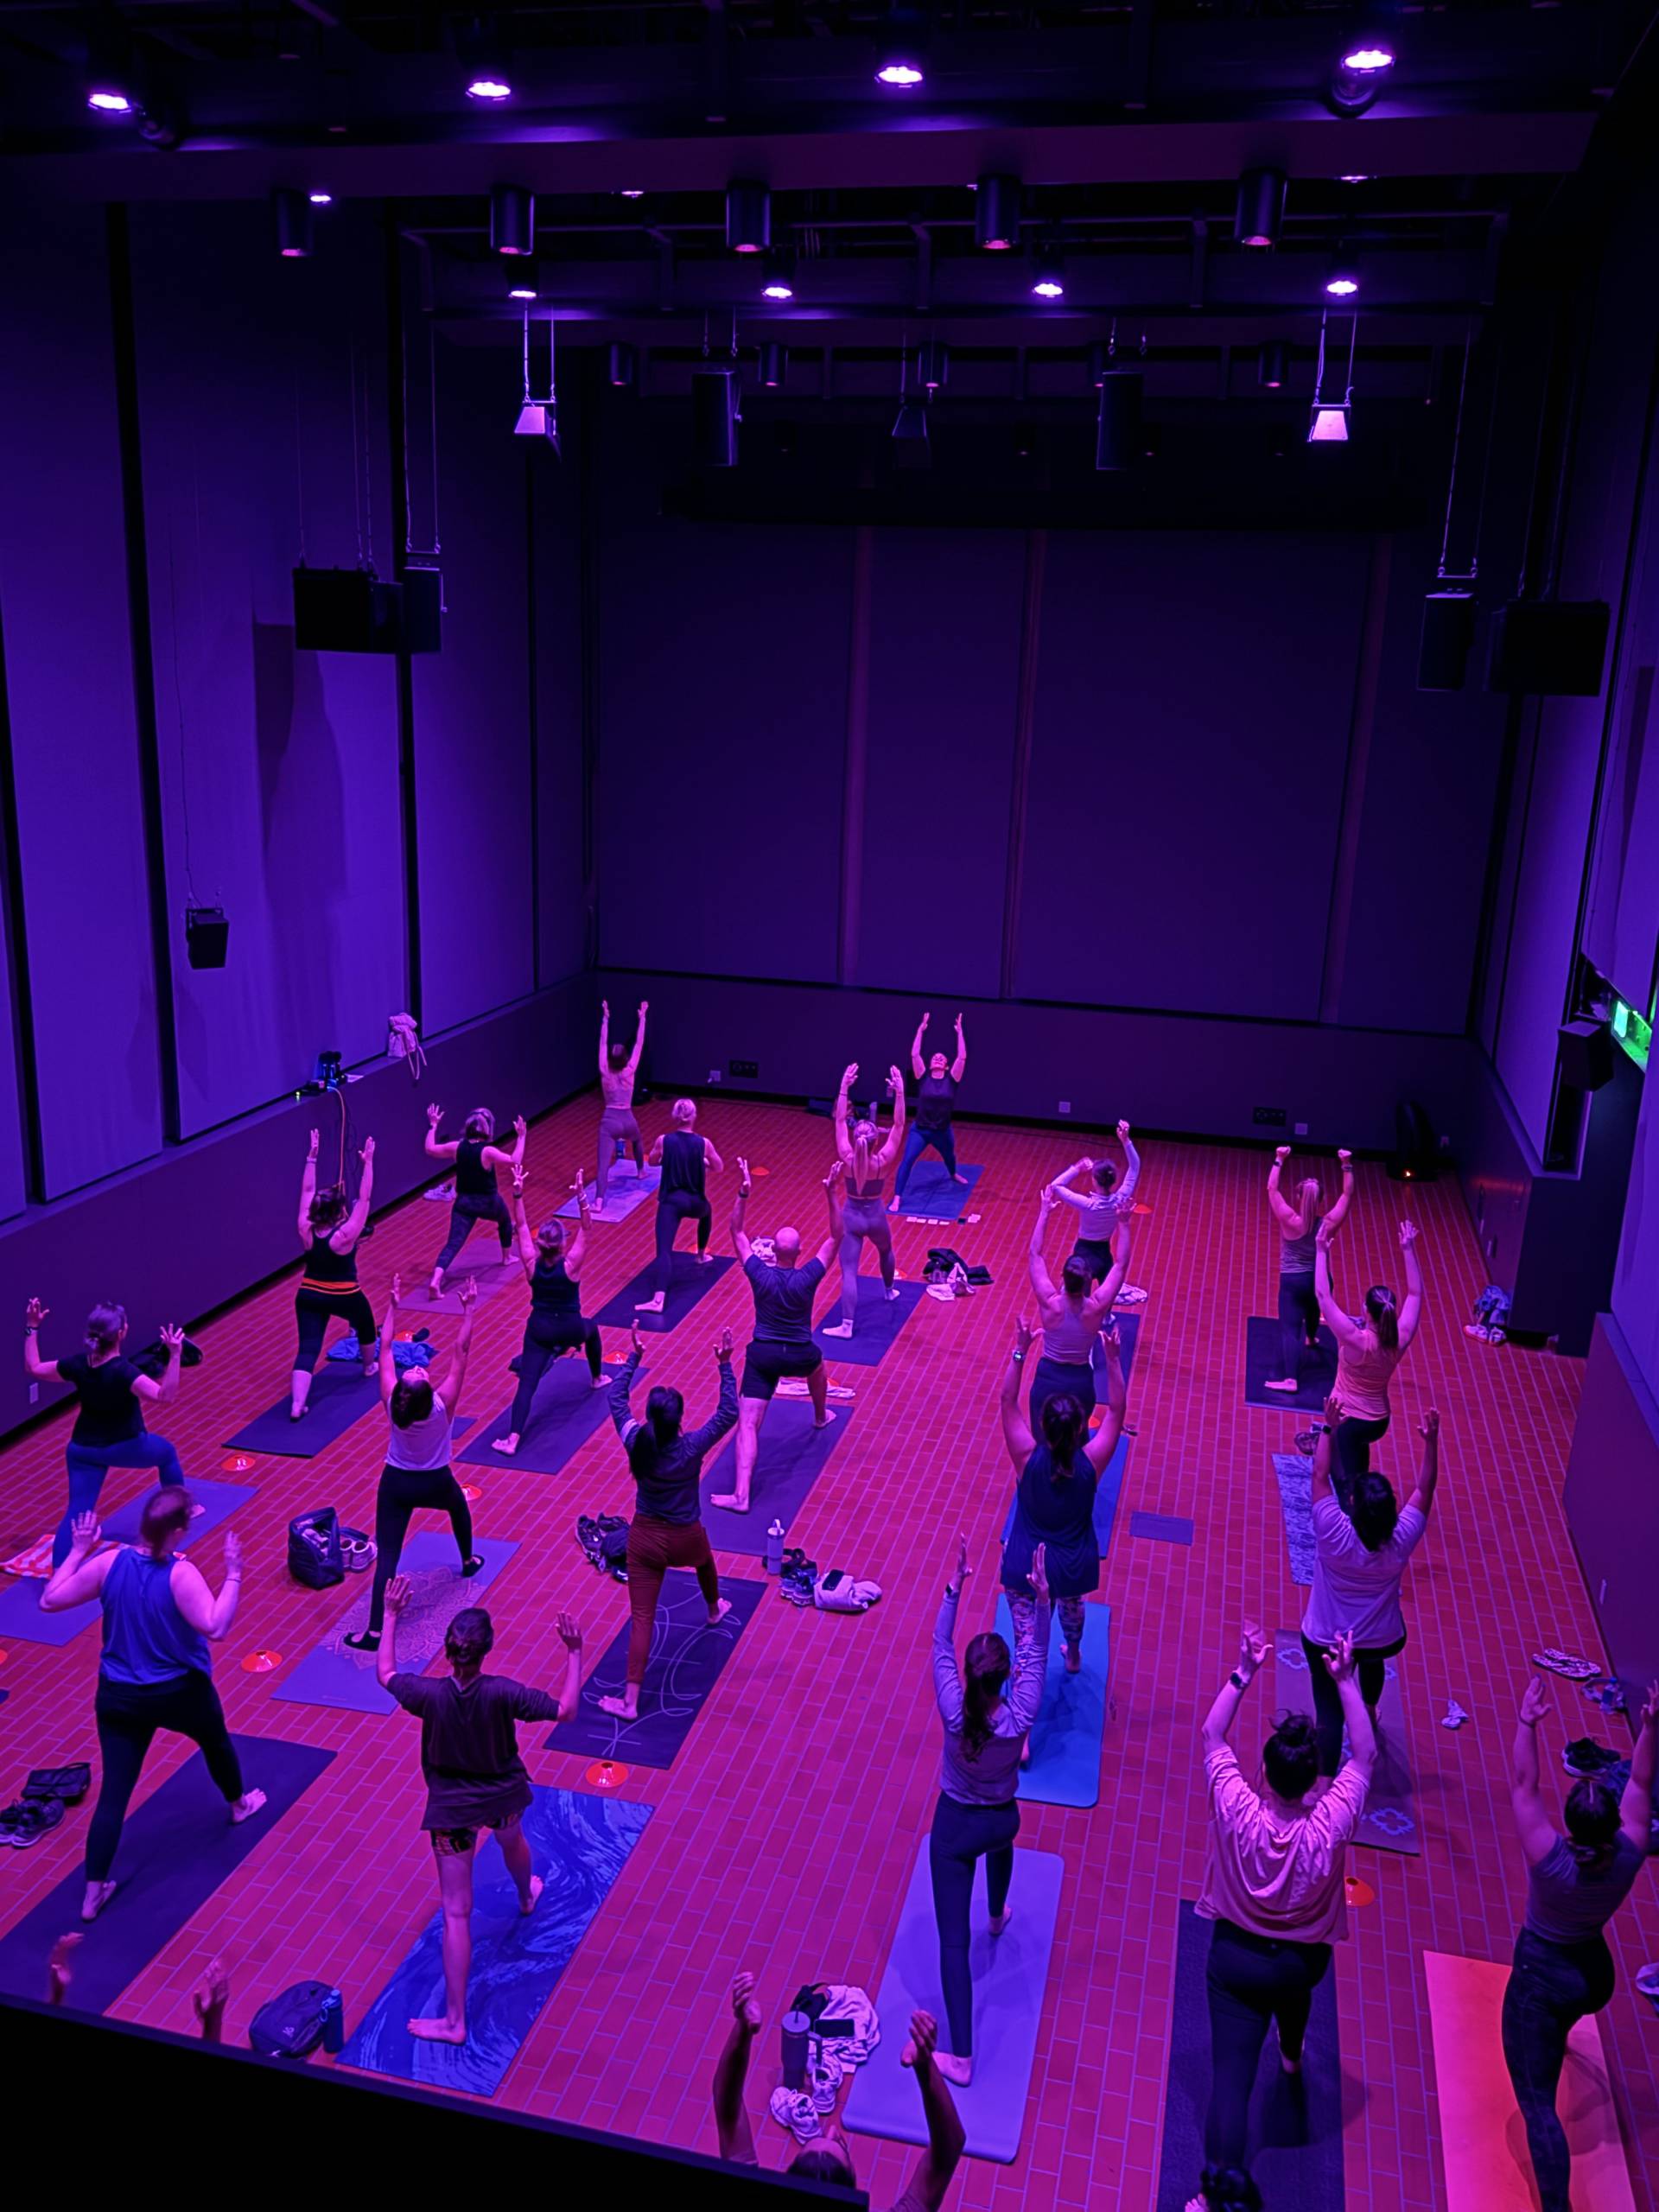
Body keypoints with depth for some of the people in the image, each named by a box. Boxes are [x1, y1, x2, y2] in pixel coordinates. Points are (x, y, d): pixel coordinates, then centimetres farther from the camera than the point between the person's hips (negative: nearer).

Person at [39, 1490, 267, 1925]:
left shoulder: (109, 1562, -14)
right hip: (181, 1693, -2)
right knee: (216, 1742, 29)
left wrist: (78, 1551, 2)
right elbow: (215, 1628, -34)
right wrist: (233, 1574, -28)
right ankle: (239, 1803, 54)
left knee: (113, 1794, 8)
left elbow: (49, 1601, -5)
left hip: (119, 1697, 2)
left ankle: (93, 1893, 10)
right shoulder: (181, 1574, -26)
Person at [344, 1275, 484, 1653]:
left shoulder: (391, 1402, -23)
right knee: (459, 1506, 34)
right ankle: (468, 1561, 55)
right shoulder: (443, 1405, -26)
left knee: (387, 1555, -1)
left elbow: (386, 1349, -14)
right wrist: (468, 1309, -19)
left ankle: (375, 1631, -6)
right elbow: (461, 1352, -23)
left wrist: (393, 1306, -9)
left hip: (396, 1483, 0)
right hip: (435, 1483, 0)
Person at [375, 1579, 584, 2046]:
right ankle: (526, 1896, 70)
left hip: (451, 1809, -1)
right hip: (503, 1795, 2)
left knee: (456, 1913, 5)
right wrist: (574, 1654, -15)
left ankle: (454, 2020, 8)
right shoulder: (501, 1692, -29)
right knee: (512, 1841, 38)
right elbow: (566, 1711, -20)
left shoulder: (431, 1693, -28)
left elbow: (385, 1674, -6)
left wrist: (391, 1615, 0)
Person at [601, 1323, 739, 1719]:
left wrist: (634, 1358, 3)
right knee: (704, 1561, 37)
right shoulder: (692, 1447, -24)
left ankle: (630, 1701, 1)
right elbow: (729, 1413, -15)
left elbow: (616, 1398, -1)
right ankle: (714, 1611, 66)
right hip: (686, 1539, 0)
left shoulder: (636, 1443, -17)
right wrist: (725, 1366, -15)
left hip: (645, 1539, 0)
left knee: (642, 1619, 2)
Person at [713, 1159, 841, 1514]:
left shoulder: (760, 1274, -10)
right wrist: (832, 1195, -11)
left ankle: (740, 1494, -21)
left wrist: (743, 1193, -8)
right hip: (800, 1356, 1)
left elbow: (737, 1233, -1)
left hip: (763, 1355, -1)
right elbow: (836, 1237, -6)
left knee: (748, 1424, -8)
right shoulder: (808, 1278, -13)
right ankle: (821, 1416, 62)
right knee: (817, 1363, 39)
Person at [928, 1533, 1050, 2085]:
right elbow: (1035, 1652, -16)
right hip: (1003, 1819, 2)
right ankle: (998, 1915, 68)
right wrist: (1041, 1596, -20)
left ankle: (961, 2057, 4)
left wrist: (956, 1586, -21)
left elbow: (940, 1645, -19)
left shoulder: (954, 1714, -28)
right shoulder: (1019, 1717, -27)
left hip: (952, 1828, -2)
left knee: (953, 1941, 4)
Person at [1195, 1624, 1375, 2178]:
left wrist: (1243, 1674, -18)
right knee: (1294, 1979, 38)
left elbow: (1212, 1735, -13)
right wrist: (1346, 1682, -15)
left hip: (1235, 1956, -2)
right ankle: (1291, 2054, 67)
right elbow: (1365, 1755, -13)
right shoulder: (1329, 1826, -27)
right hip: (1304, 1960, 2)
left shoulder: (1238, 1813, -27)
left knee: (1231, 2079, 2)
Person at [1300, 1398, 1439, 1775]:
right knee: (1371, 1656, 38)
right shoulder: (1402, 1540, -23)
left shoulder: (1333, 1535, -30)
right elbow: (1425, 1489, -11)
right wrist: (1431, 1442, -11)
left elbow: (1320, 1476, -20)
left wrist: (1328, 1429, -16)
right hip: (1384, 1641, 4)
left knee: (1329, 1710, 8)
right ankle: (1369, 1713, 60)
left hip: (1325, 1642, -4)